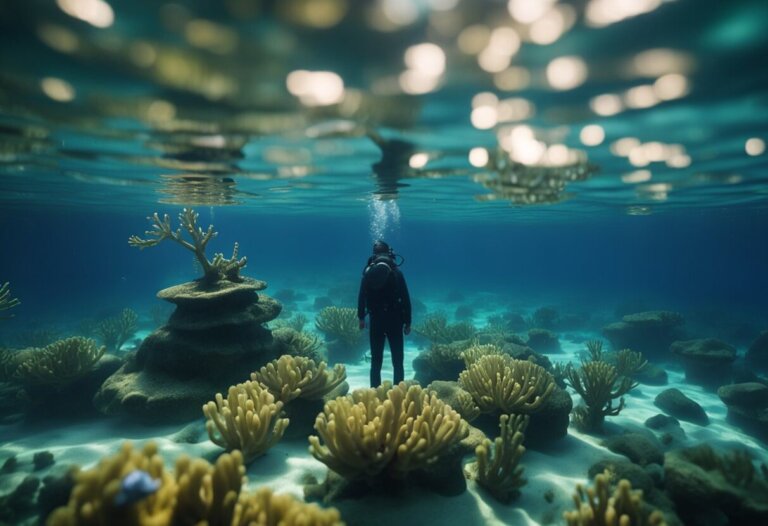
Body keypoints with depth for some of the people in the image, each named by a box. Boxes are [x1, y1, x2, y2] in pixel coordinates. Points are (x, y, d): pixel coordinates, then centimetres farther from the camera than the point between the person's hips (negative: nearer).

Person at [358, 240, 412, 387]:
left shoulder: (368, 272, 3)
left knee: (376, 361, 10)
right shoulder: (396, 272, -2)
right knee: (397, 361, 7)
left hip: (375, 320, 2)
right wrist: (407, 322, 3)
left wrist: (361, 317, 13)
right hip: (394, 320, -2)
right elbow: (405, 299, -3)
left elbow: (361, 297, 3)